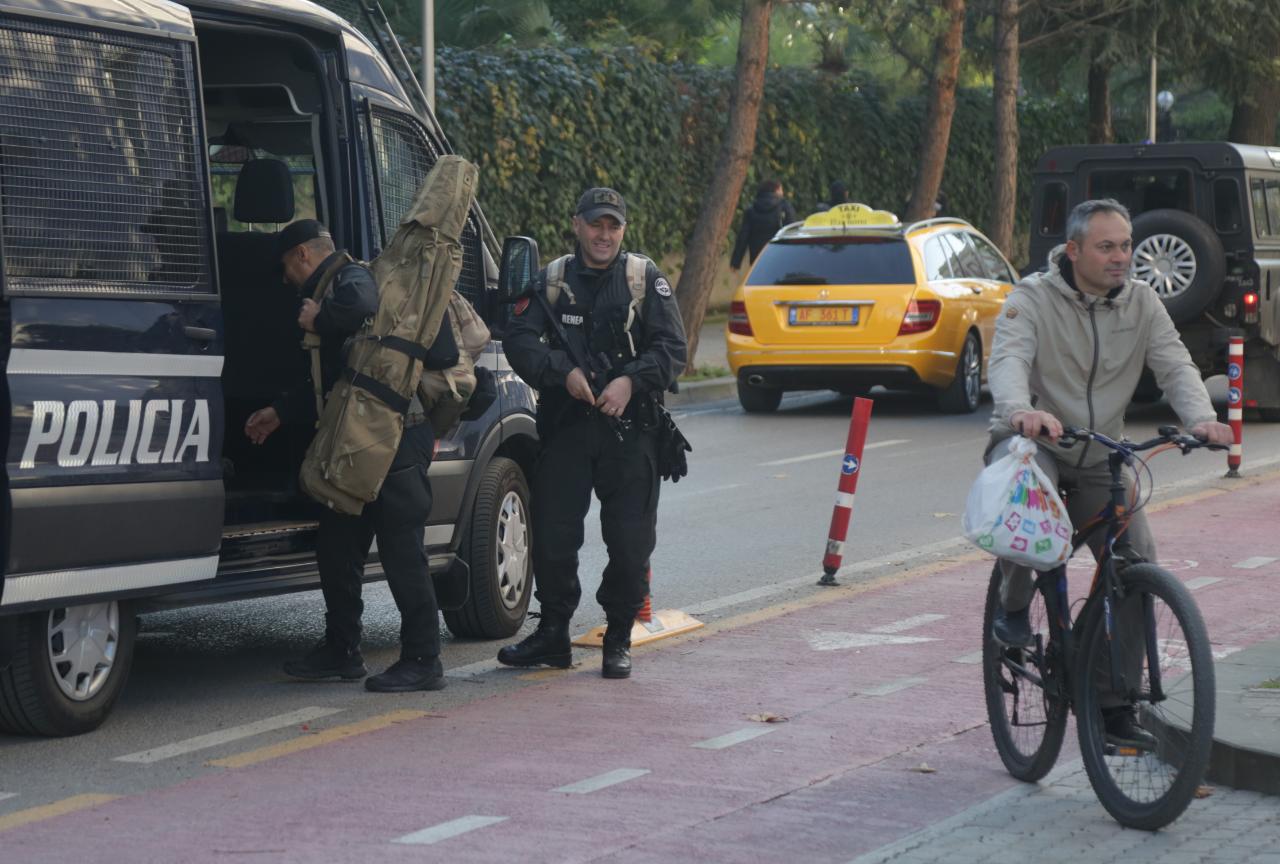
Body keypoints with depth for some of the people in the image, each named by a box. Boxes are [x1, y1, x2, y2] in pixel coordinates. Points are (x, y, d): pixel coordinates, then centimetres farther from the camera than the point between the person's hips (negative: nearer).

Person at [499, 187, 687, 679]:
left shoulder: (646, 280, 4)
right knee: (552, 537, 1)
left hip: (629, 430, -1)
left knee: (630, 543, 0)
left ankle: (618, 641, 14)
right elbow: (519, 342, -1)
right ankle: (552, 635, 16)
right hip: (564, 426, 1)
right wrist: (564, 372, -17)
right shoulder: (551, 282, 8)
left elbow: (672, 348, -2)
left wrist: (631, 380, -18)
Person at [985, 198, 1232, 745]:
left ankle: (1115, 708, 1)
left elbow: (1174, 366, -9)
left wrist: (1201, 418, -30)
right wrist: (1022, 410, -50)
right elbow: (1007, 359, -27)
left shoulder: (1141, 302, 2)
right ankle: (1013, 603, -13)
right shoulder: (1034, 298, -11)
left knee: (1136, 561, -9)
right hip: (1031, 441, -4)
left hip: (1099, 458, 4)